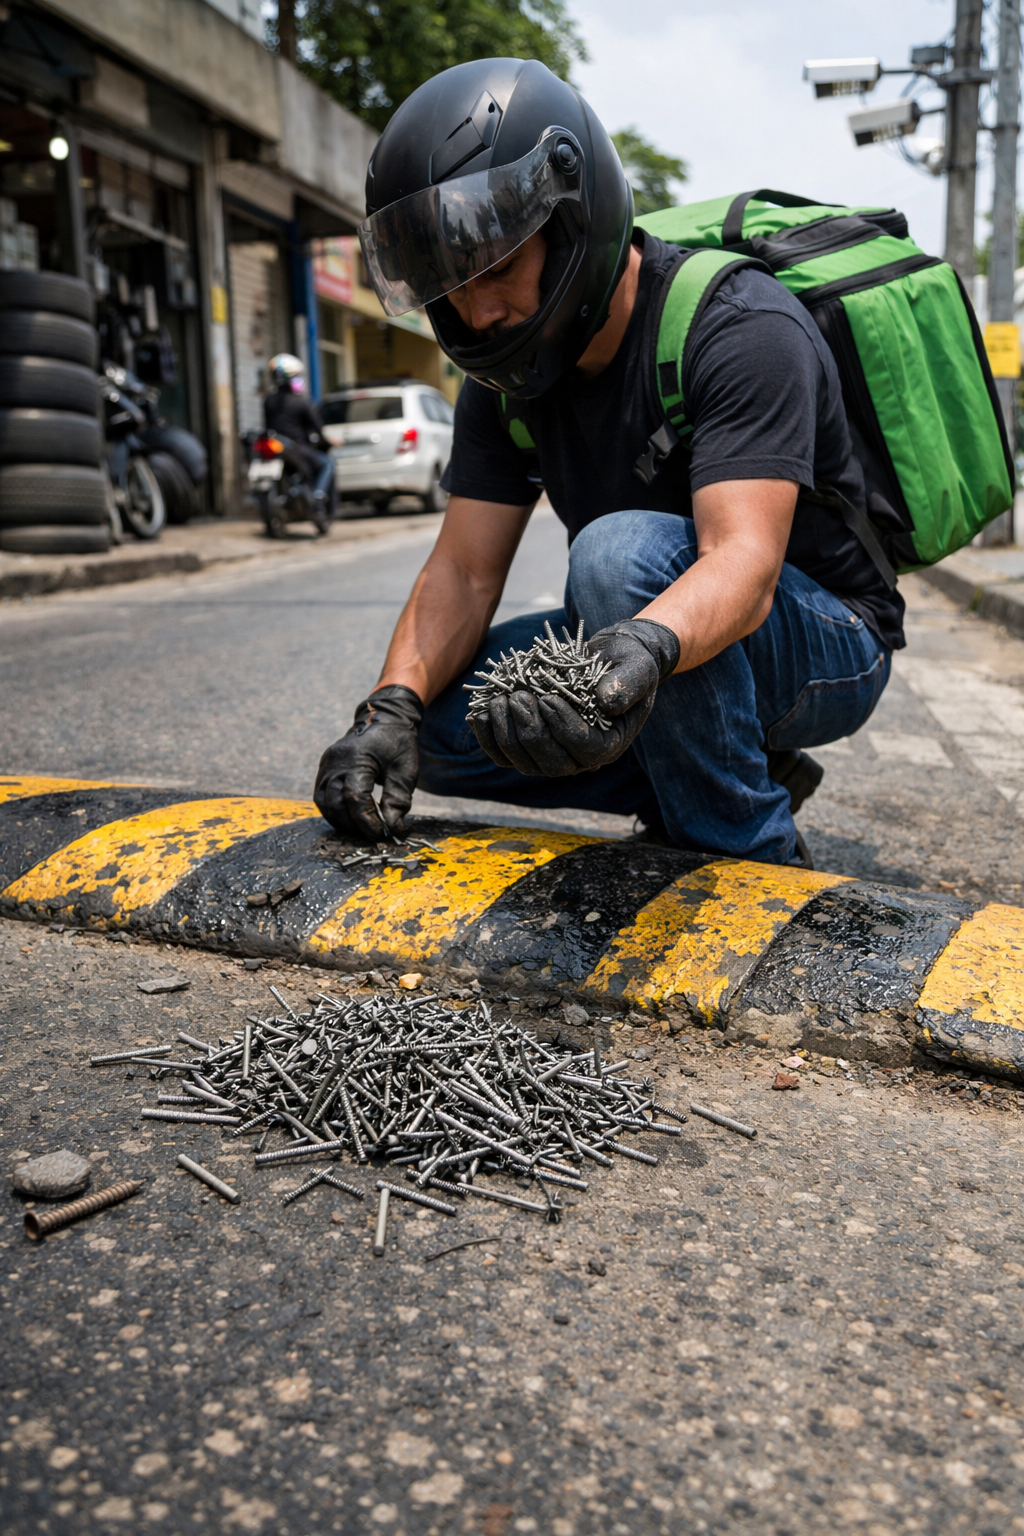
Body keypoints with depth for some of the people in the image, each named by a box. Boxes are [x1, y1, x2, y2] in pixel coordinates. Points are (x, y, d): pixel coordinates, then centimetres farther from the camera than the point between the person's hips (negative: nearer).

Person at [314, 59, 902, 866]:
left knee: (621, 554, -35)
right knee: (434, 721, -9)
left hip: (824, 646, -6)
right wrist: (393, 706, -25)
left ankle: (748, 858, -17)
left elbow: (745, 561, -35)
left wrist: (647, 647, -56)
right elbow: (464, 570, -7)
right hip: (641, 652, 7)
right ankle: (738, 772, 0)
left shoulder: (740, 329, -22)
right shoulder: (508, 373, -2)